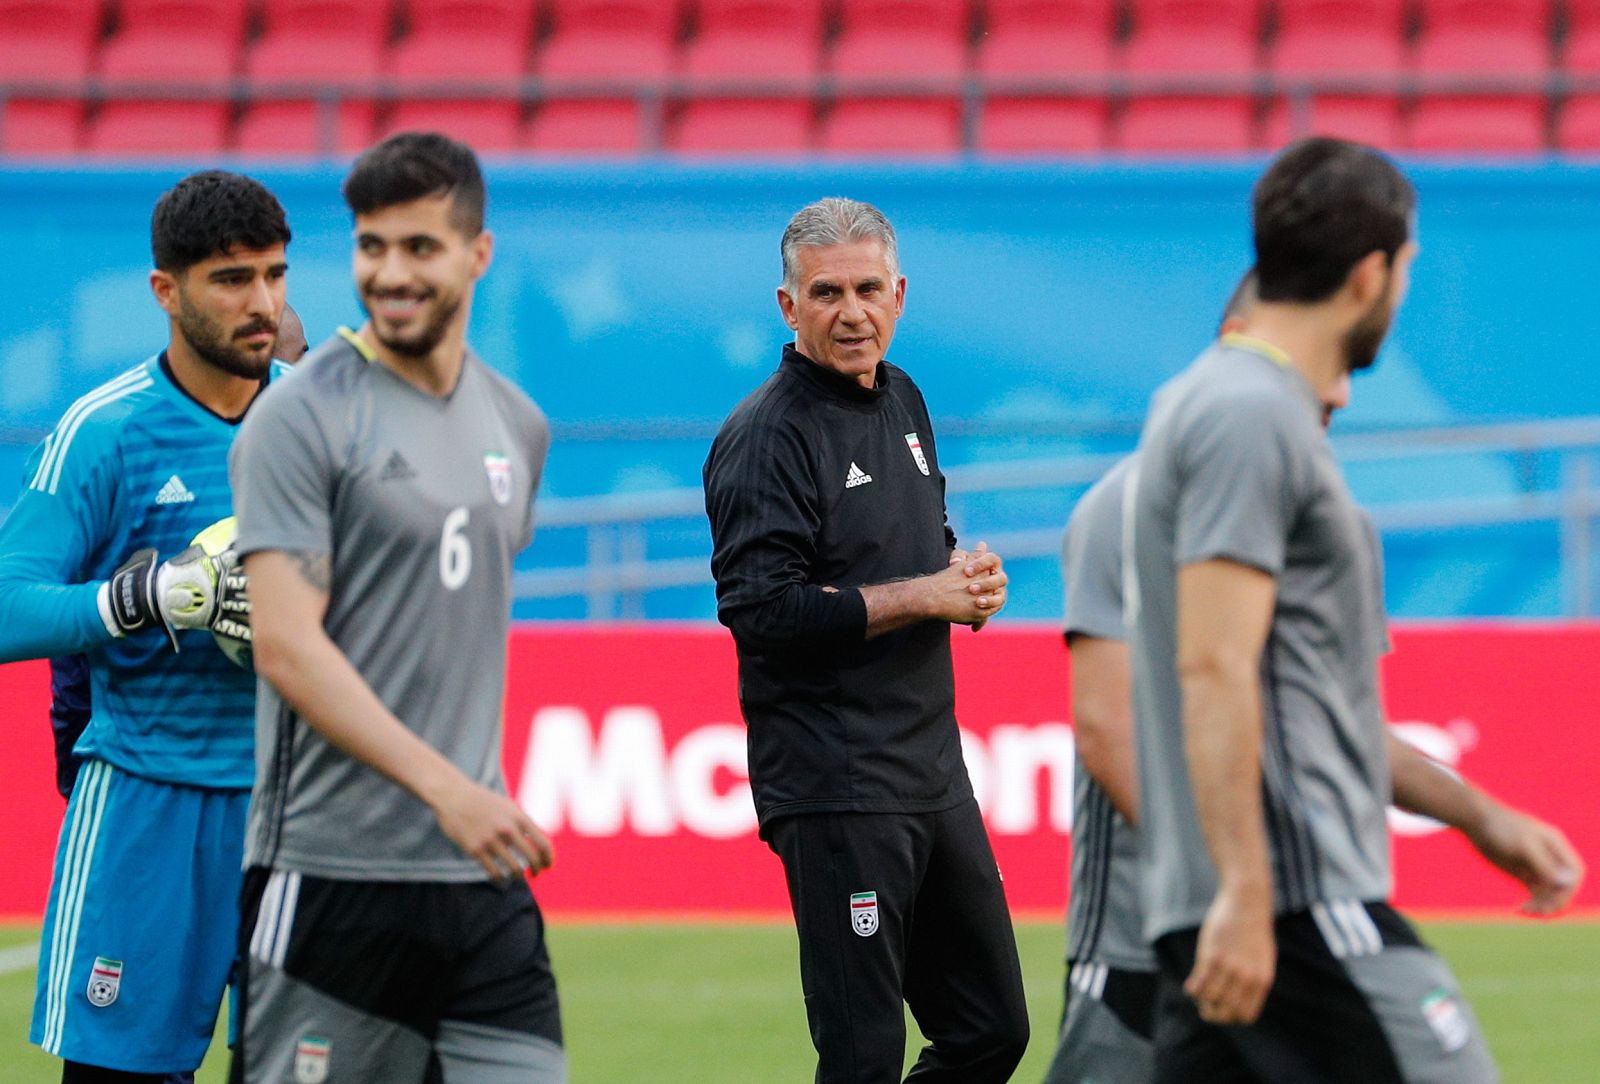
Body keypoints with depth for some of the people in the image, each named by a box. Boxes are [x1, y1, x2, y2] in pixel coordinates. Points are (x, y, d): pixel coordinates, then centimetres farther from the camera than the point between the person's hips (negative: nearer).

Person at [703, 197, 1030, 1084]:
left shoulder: (902, 402, 14)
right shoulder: (766, 436, -12)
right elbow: (761, 609, -20)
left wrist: (966, 576, 5)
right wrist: (922, 595, -16)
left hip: (931, 770, 9)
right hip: (834, 787, -9)